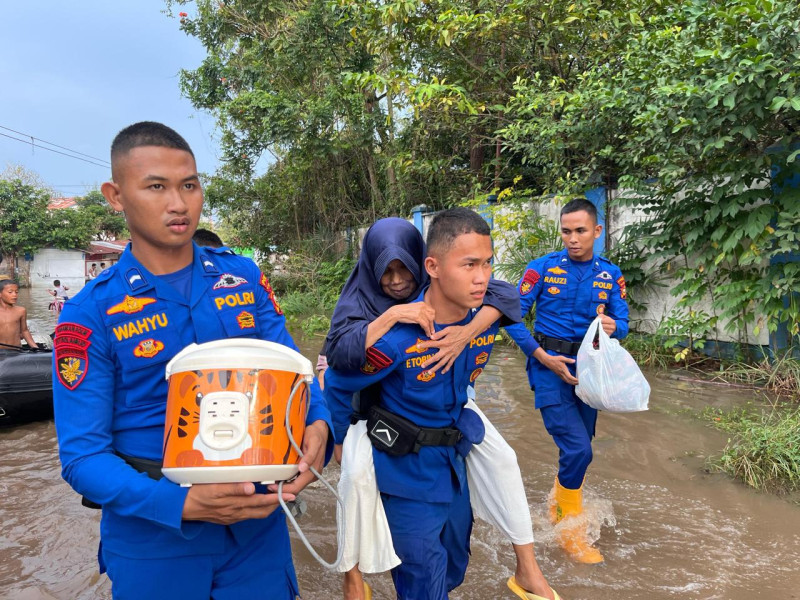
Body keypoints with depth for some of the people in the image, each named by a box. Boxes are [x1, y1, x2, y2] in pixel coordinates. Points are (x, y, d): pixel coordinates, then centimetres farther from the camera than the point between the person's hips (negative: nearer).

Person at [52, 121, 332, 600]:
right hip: (153, 533, -2)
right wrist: (181, 503, -26)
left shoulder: (244, 277, -2)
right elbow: (83, 454, -11)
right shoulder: (92, 314, -11)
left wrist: (317, 424, -20)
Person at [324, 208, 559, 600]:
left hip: (454, 460, 6)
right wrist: (345, 446, -2)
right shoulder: (395, 337, -30)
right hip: (407, 469, -6)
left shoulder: (485, 322, -11)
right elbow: (337, 386, -13)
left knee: (454, 567, 25)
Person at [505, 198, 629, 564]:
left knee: (578, 450, 15)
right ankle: (571, 530, 10)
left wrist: (612, 326, -19)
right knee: (577, 448, -13)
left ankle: (558, 507, 43)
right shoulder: (542, 268, -8)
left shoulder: (610, 275, 3)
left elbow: (622, 324, 5)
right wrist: (544, 356, -15)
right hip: (549, 366, -4)